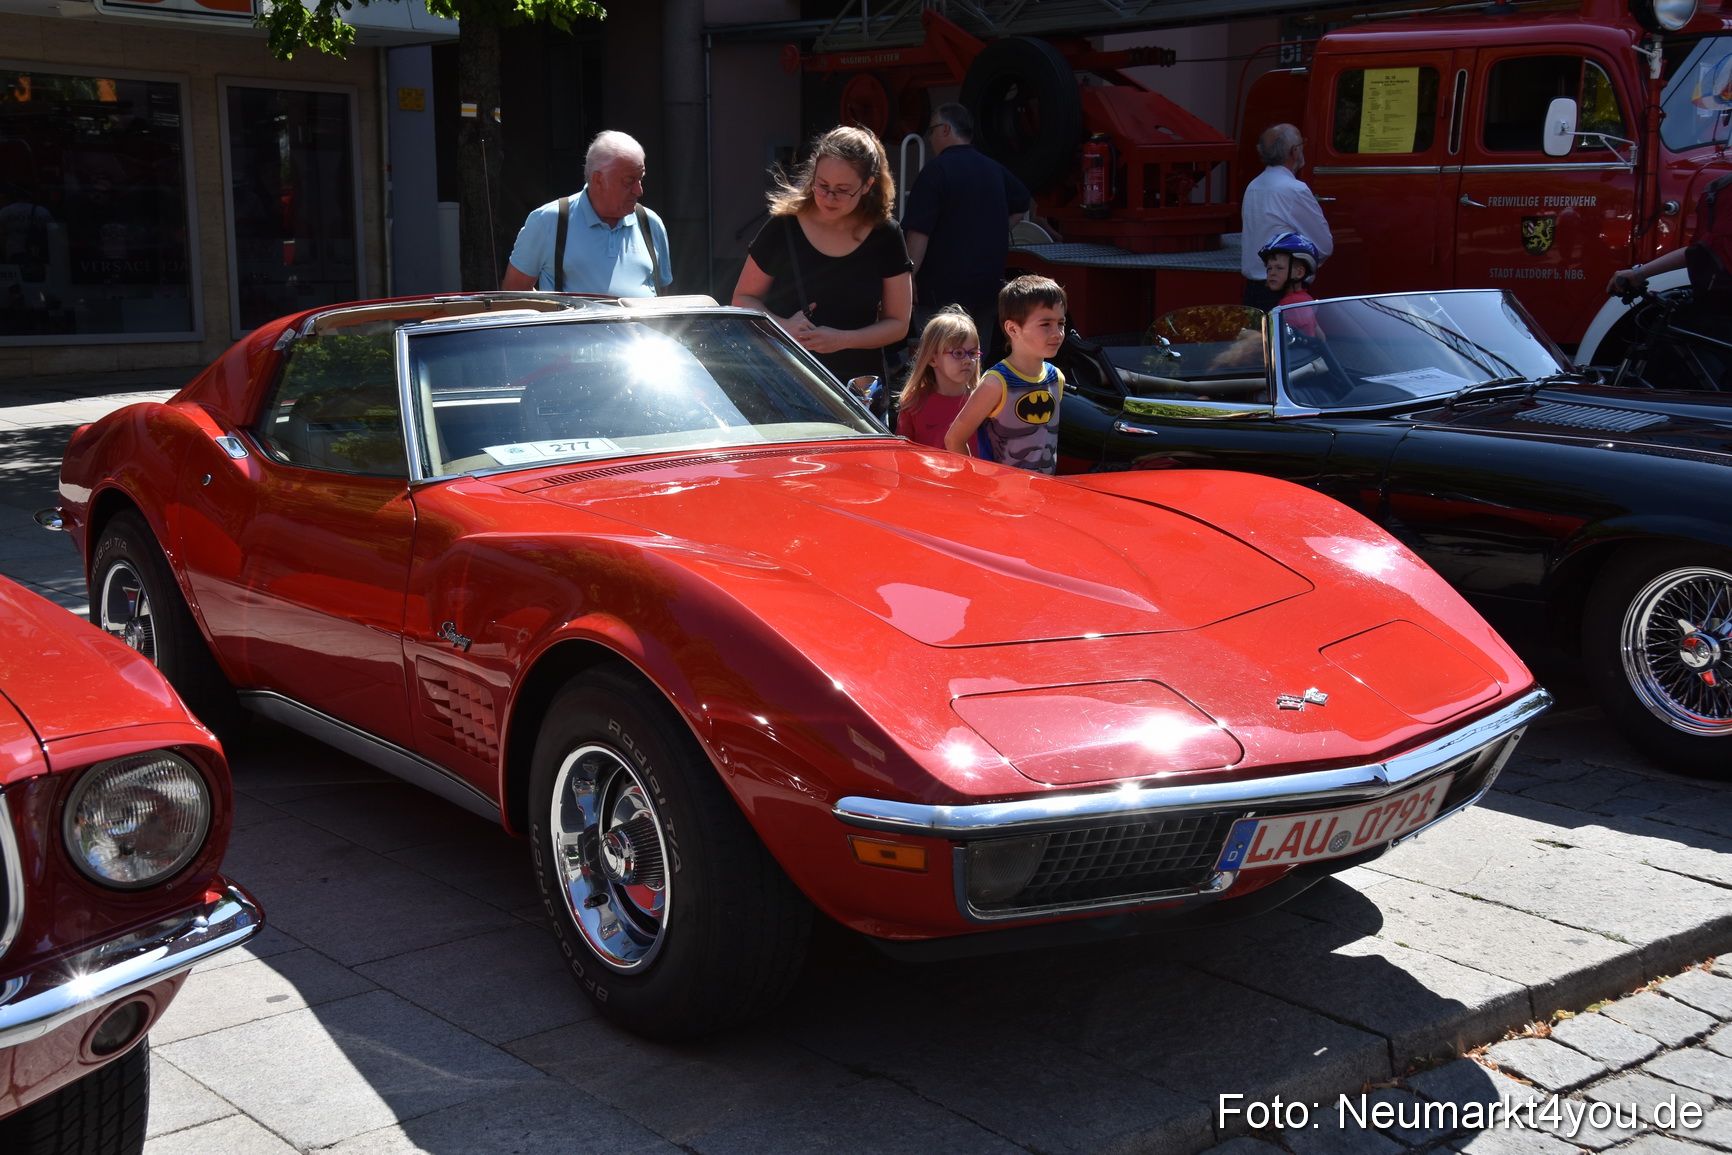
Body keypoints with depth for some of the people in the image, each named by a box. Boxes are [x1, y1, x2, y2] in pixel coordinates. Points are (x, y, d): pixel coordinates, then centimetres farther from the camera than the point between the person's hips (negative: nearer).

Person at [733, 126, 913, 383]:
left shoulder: (885, 237, -1)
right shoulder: (783, 229, -4)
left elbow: (898, 324, 2)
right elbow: (743, 298, 5)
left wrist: (842, 339, -14)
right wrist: (783, 326, -14)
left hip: (859, 380, 1)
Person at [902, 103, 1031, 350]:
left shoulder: (936, 170, -11)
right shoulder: (994, 169, 12)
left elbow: (919, 233, -17)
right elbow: (1021, 204, 31)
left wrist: (908, 279, -12)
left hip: (944, 291, -7)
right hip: (988, 287, 7)